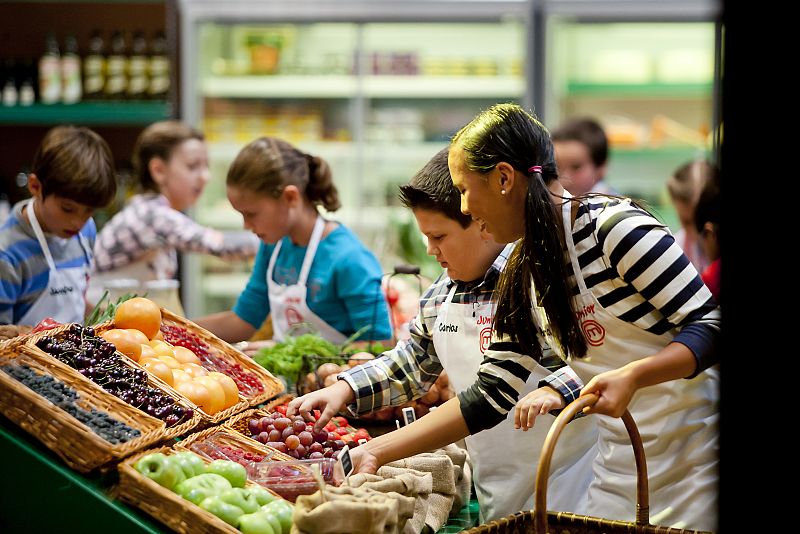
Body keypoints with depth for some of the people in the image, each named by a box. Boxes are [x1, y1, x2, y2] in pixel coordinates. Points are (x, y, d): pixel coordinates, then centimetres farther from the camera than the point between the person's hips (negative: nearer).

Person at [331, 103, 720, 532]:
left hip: (692, 460, -7)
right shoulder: (523, 275, 7)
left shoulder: (615, 226, -16)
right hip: (620, 469, 7)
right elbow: (489, 396, 8)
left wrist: (631, 376, -32)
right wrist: (379, 451, 3)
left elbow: (709, 325, -16)